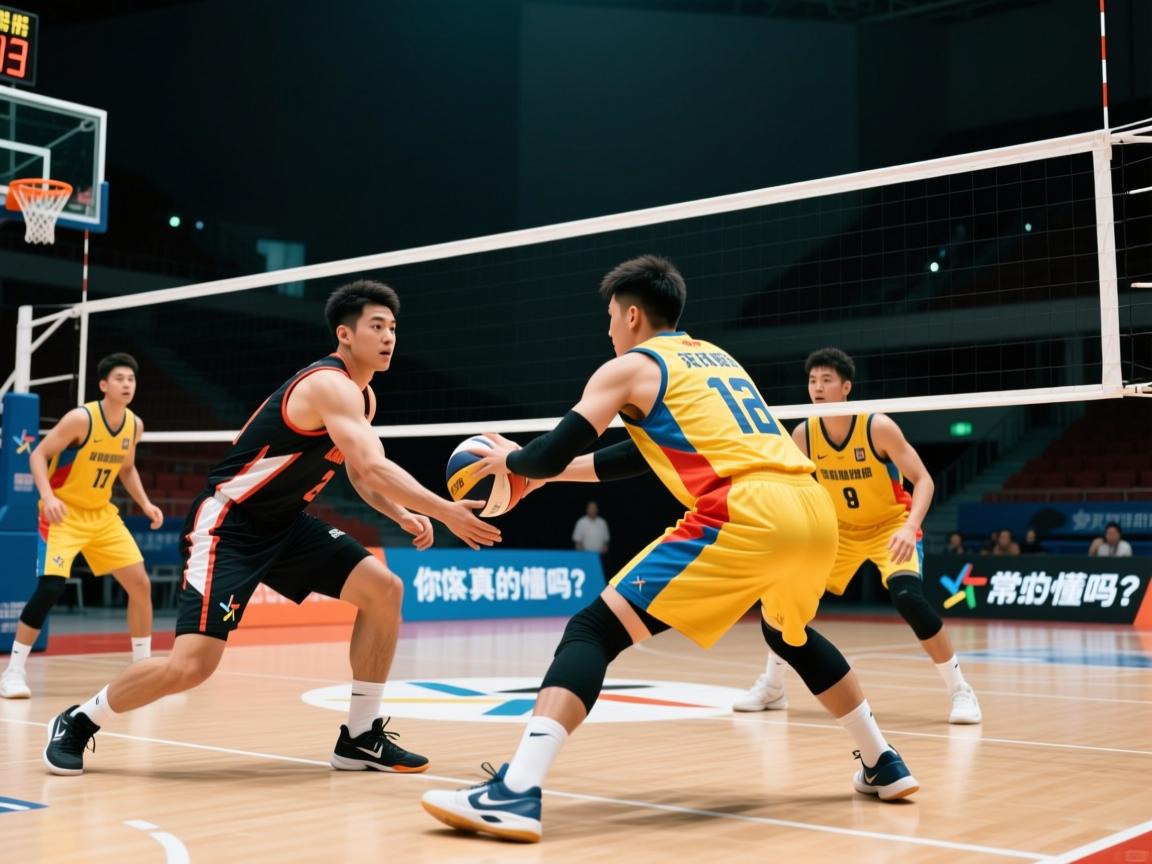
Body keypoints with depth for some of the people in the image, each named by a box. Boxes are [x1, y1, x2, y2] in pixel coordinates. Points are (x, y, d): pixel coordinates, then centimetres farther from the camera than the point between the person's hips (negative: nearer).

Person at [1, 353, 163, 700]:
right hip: (63, 513, -6)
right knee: (50, 587, -21)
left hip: (102, 515, 6)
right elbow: (38, 455, -15)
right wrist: (48, 496, -30)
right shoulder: (81, 418, -19)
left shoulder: (135, 425, 0)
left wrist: (145, 504, 3)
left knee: (141, 584, 1)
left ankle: (143, 667, 16)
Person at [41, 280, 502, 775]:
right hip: (227, 524, -9)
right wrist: (446, 512, -33)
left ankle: (360, 737, 6)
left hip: (283, 523, 10)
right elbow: (375, 468, -34)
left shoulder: (362, 396, 9)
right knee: (191, 666, -18)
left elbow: (361, 474, 19)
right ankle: (78, 722, 10)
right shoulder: (330, 384, -21)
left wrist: (403, 515, 1)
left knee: (383, 589, -3)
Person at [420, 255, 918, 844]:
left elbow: (551, 456, 5)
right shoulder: (715, 357, 31)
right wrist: (548, 471, 40)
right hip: (813, 508, 8)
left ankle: (516, 792, -20)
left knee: (594, 629, -6)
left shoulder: (627, 369, 10)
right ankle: (884, 765, 41)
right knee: (790, 635, 36)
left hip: (744, 516, -7)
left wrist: (510, 459, 29)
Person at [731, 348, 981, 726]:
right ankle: (772, 688, 17)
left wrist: (910, 527, -36)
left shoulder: (878, 426, -23)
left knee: (908, 597, -30)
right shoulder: (803, 434, -11)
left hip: (890, 526, -4)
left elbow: (923, 480, -21)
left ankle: (960, 690, -12)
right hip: (839, 530, 5)